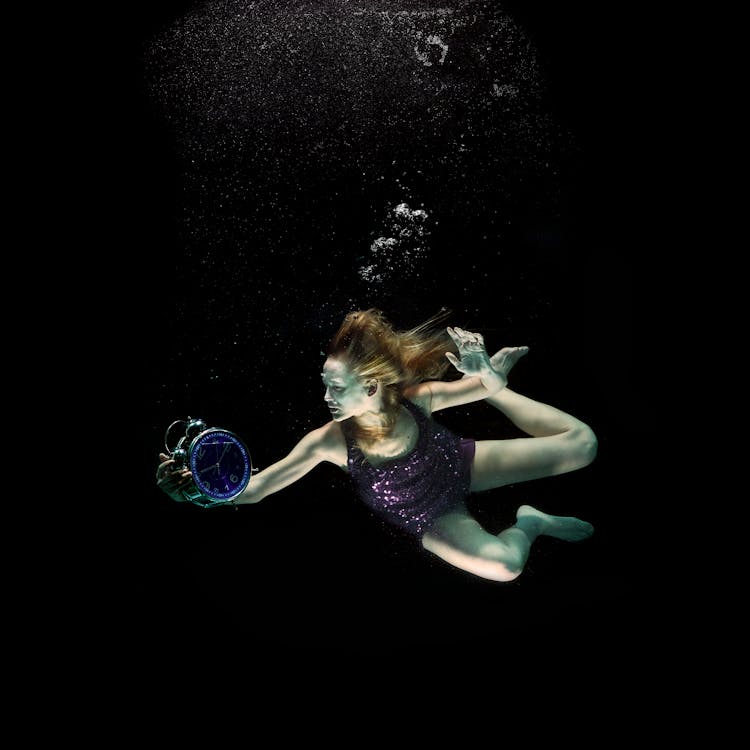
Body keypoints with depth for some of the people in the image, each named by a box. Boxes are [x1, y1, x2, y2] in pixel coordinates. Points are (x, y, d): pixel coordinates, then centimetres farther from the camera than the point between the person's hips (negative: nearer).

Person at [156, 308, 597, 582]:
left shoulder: (415, 399, -30)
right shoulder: (330, 442, -32)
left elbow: (488, 388, -19)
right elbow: (252, 491, -30)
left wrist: (488, 376, -43)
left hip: (461, 464, 1)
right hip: (432, 518, -1)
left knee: (582, 444, -2)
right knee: (504, 565, -32)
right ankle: (529, 524, 4)